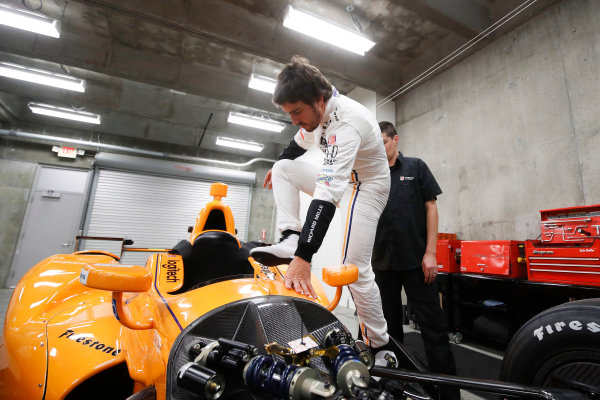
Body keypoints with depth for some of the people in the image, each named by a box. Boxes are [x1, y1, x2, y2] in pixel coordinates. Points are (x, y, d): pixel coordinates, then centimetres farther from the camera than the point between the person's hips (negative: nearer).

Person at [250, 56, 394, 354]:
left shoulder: (347, 122, -33)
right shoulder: (318, 109, -5)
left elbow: (329, 193, -43)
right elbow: (302, 140, 17)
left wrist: (304, 257, -47)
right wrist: (277, 167, 32)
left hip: (366, 187, -8)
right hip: (339, 178, 8)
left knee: (355, 270, -13)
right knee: (284, 166, 2)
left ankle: (381, 348, 9)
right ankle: (289, 241, -8)